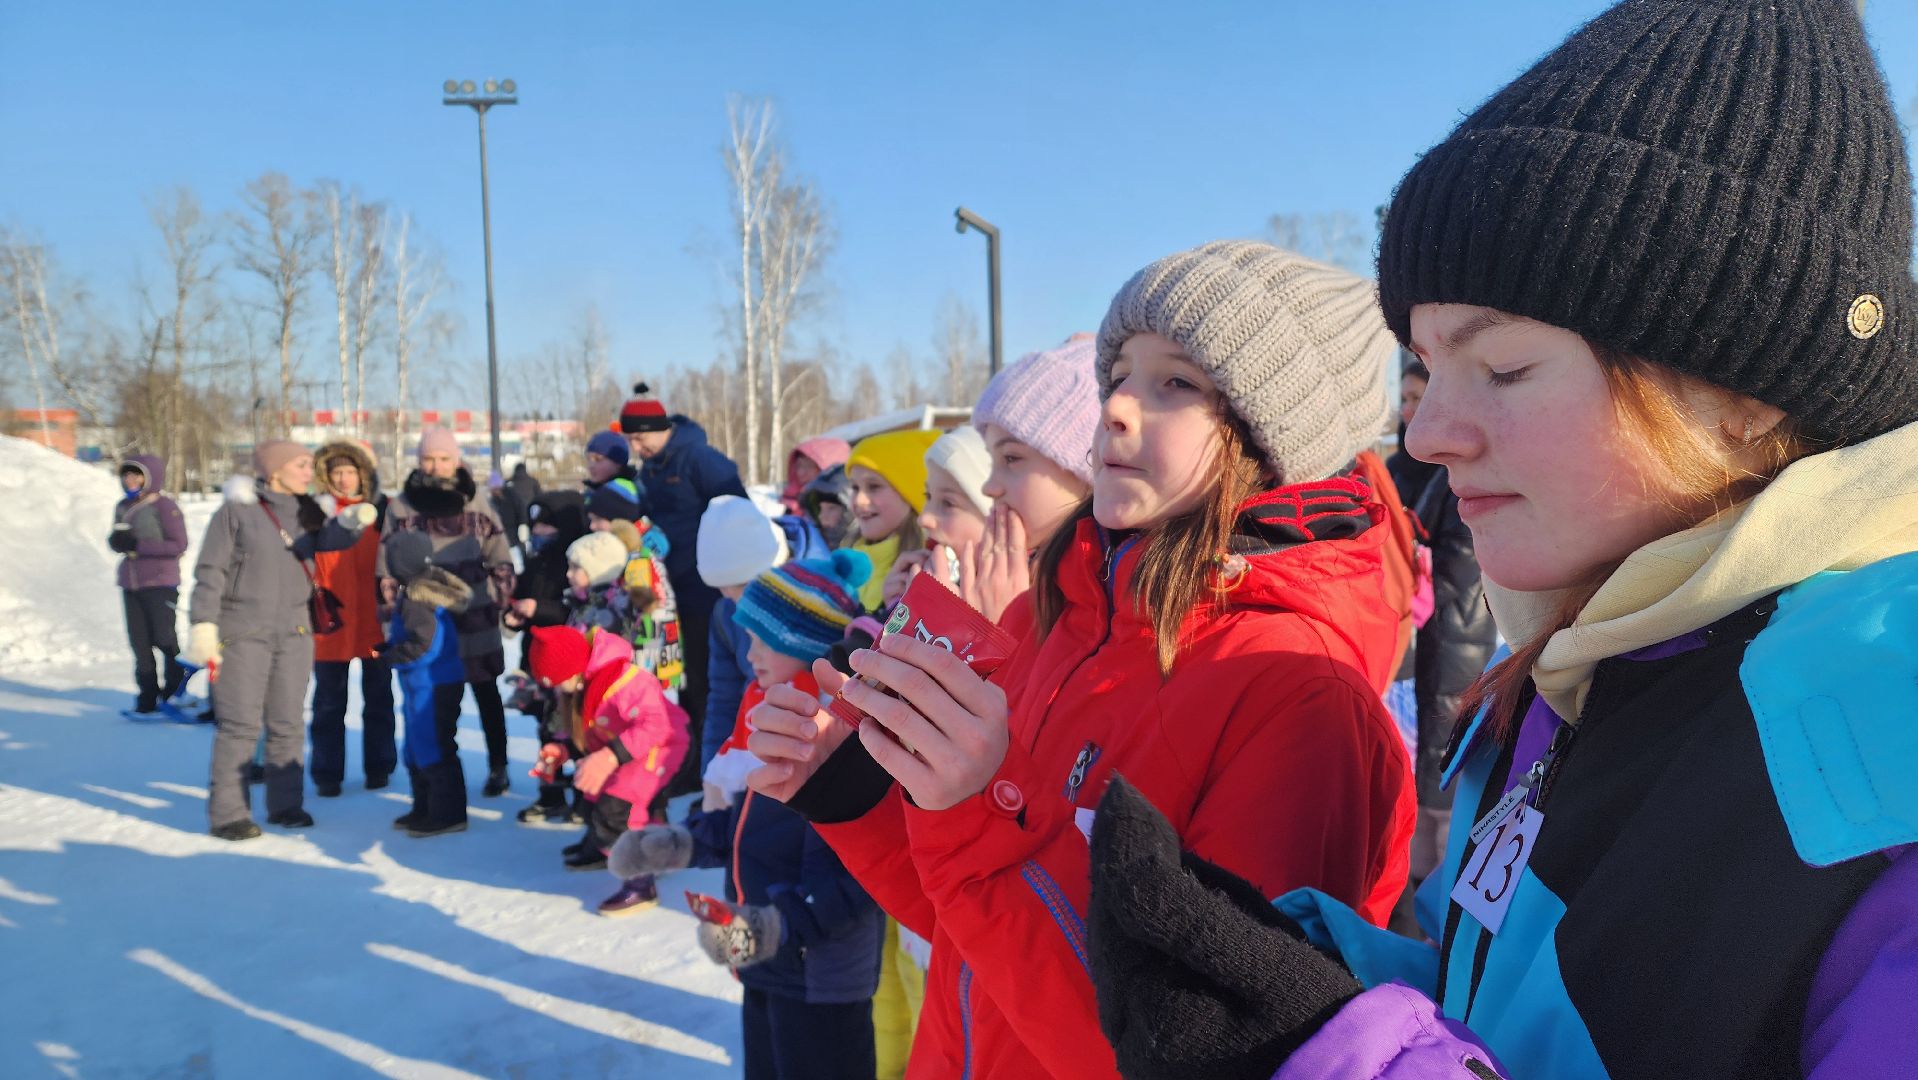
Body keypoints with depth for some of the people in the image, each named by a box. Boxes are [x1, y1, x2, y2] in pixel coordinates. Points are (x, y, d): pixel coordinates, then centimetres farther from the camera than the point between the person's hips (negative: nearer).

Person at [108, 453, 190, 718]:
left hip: (160, 583, -6)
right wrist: (116, 540, -5)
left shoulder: (164, 506, -7)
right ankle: (147, 700, 11)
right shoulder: (123, 507, 12)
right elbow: (117, 539, 19)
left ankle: (173, 694, 9)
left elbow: (179, 545, -12)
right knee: (140, 643, 5)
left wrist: (138, 545, -17)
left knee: (165, 640, -4)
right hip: (130, 584, 6)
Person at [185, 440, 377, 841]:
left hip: (294, 630, 5)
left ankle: (285, 804, 21)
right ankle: (227, 813, 4)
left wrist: (348, 522, -31)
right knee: (241, 724, -4)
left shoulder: (304, 511, 8)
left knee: (288, 723, 10)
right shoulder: (236, 510, -6)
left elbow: (326, 539, -9)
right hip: (242, 633, -5)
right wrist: (203, 624, -13)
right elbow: (209, 570, -7)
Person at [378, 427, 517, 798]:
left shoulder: (477, 501, 2)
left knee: (486, 691, 9)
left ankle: (497, 767, 18)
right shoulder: (400, 506, 3)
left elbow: (499, 558, 5)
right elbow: (388, 567, 7)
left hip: (475, 613, 0)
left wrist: (501, 601, 0)